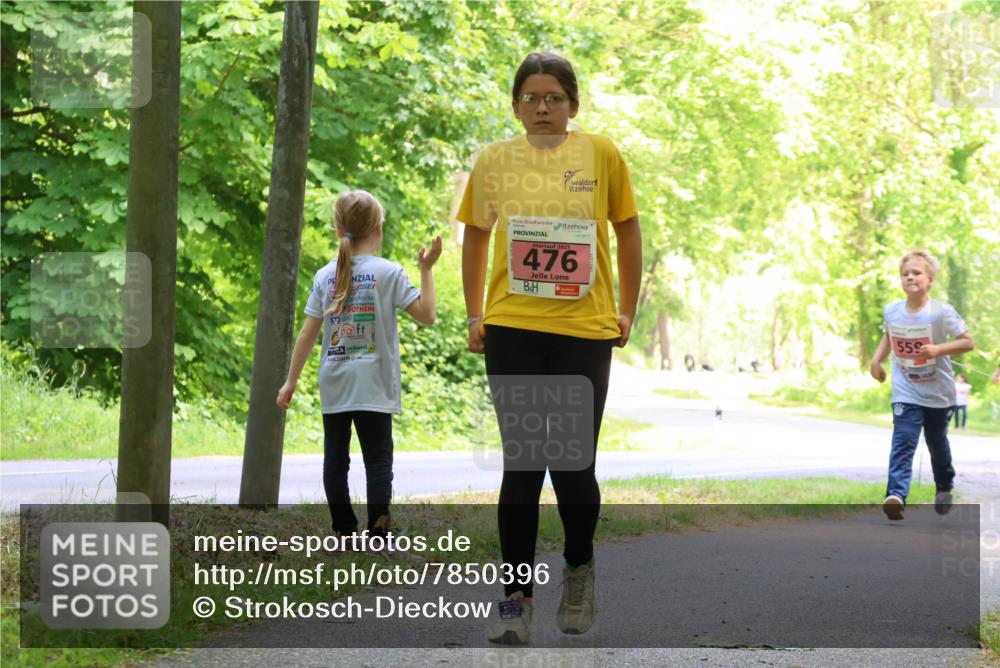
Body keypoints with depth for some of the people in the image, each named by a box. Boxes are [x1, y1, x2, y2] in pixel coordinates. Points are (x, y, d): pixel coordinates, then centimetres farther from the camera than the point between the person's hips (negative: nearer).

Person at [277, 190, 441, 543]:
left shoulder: (325, 276, 3)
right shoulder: (388, 273, -6)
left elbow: (307, 334, 2)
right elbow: (426, 314, -8)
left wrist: (291, 382, 9)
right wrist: (426, 269, 1)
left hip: (334, 386, 3)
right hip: (373, 387, -3)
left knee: (335, 458, 10)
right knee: (378, 459, 1)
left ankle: (344, 531, 14)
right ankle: (377, 533, -8)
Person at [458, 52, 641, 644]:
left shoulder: (601, 154, 2)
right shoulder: (494, 160, 5)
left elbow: (627, 228, 10)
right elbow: (476, 236, 16)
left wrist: (628, 310, 9)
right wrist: (474, 315, 11)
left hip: (585, 329, -1)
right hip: (512, 328, 1)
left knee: (572, 463, -1)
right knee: (521, 463, 1)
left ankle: (580, 567, 27)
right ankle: (518, 595, 8)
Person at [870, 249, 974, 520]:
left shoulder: (941, 312, -15)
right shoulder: (892, 311, -3)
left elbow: (967, 342, -13)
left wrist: (938, 349, -28)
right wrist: (877, 359, 4)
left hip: (938, 393, -1)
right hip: (906, 393, 1)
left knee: (937, 443, 16)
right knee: (903, 443, -15)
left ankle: (944, 488, 42)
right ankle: (896, 495, -27)